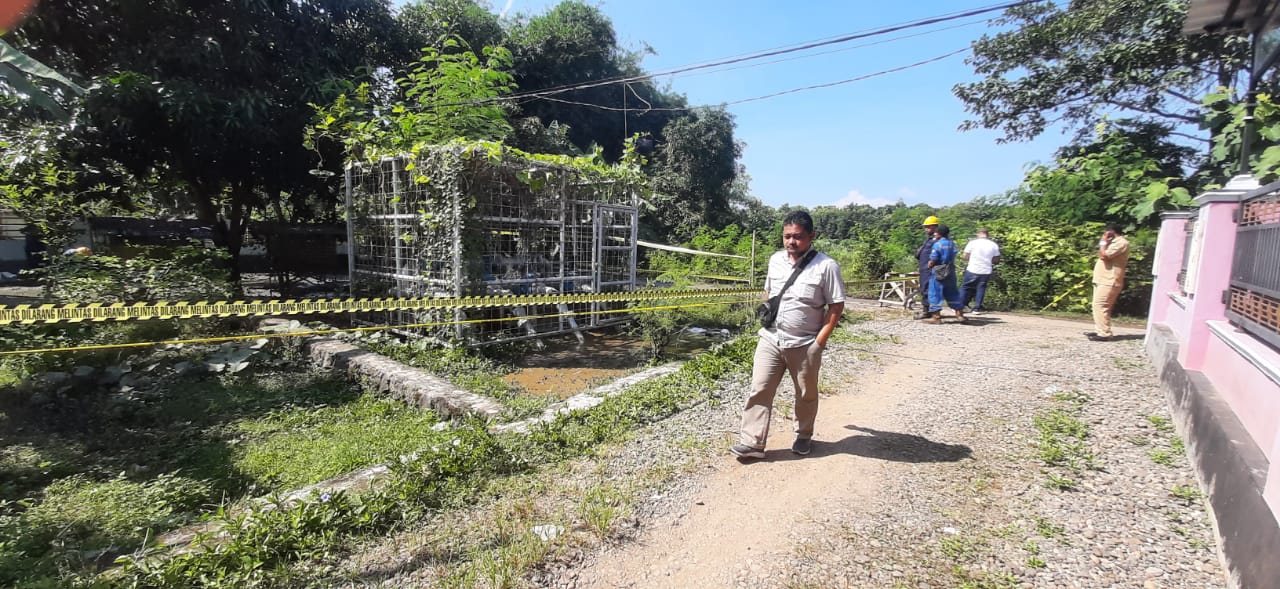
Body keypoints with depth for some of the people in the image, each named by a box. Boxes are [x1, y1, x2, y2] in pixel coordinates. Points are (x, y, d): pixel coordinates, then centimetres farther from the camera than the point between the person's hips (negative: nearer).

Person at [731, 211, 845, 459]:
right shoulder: (775, 260, 5)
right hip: (770, 340, 4)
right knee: (759, 390, -1)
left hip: (804, 345, -3)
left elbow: (836, 306, -10)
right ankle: (752, 442, 5)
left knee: (806, 395, 15)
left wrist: (820, 340, -13)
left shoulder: (826, 266, -12)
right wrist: (766, 319, 9)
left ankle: (804, 436, 36)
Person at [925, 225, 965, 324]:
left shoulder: (937, 244, -14)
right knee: (953, 294, 15)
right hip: (950, 273, 7)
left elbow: (932, 261, -15)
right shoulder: (952, 244, 7)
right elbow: (952, 259, 12)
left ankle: (936, 317, -1)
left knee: (935, 294, 0)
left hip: (938, 274, -7)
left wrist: (930, 266, 4)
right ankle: (960, 314, 19)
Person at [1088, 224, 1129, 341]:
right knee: (1098, 306, 12)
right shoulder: (1115, 243, 23)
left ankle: (1104, 334, -14)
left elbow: (1104, 256, -19)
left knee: (1100, 306, -14)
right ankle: (1099, 331, 17)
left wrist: (1103, 242, -10)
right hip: (1103, 280, 11)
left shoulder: (1121, 242, -11)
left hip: (1108, 281, -11)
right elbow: (1103, 256, 23)